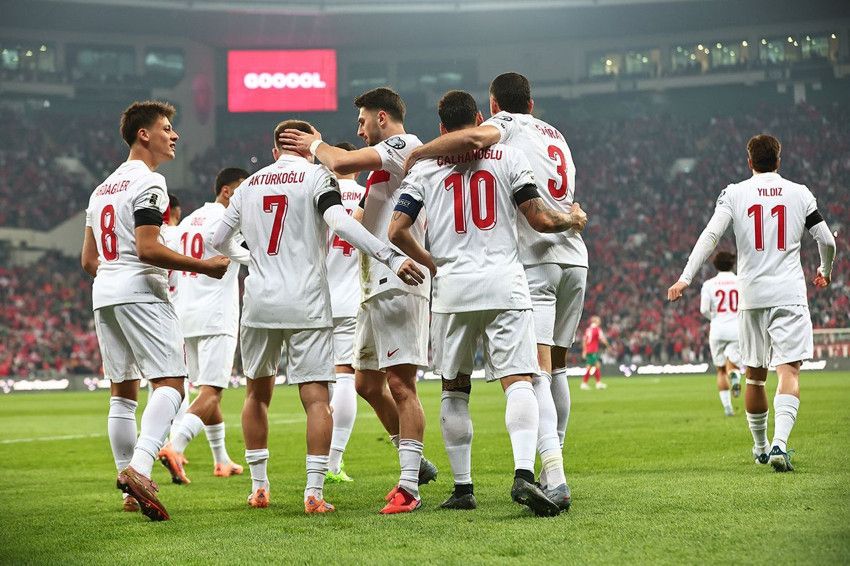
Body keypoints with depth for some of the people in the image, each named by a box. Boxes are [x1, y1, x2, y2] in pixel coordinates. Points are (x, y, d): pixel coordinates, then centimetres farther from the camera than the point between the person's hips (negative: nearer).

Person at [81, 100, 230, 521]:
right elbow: (148, 249, -19)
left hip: (103, 294, 9)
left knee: (122, 391, 10)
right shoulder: (148, 183, -8)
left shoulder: (102, 188, 20)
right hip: (140, 292, -9)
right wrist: (204, 266, -13)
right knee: (170, 382, -11)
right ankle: (139, 468, -30)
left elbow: (88, 260, 20)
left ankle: (131, 492, 11)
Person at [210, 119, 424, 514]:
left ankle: (258, 486, 21)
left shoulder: (248, 185, 12)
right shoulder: (316, 177, -2)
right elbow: (340, 223, -20)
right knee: (316, 397, -2)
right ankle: (314, 492, -11)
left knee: (258, 393, 18)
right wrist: (391, 257, -24)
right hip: (305, 304, -4)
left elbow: (218, 242, 19)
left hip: (260, 303, 4)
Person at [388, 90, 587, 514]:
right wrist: (573, 220, 22)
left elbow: (397, 231, 4)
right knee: (518, 380, -8)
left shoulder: (424, 168, 9)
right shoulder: (508, 157, 6)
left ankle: (462, 487, 13)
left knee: (454, 390, 13)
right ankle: (524, 472, -28)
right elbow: (540, 220, 1)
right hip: (504, 281, -1)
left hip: (453, 287, 1)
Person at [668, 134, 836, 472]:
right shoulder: (799, 193, 5)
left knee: (755, 375, 14)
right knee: (789, 371, -8)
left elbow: (710, 235, -8)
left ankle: (760, 446, 27)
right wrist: (825, 271, 26)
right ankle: (779, 443, -27)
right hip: (790, 292, -1)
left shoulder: (734, 194, 3)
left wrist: (686, 278, -9)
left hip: (752, 295, 1)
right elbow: (827, 240, 6)